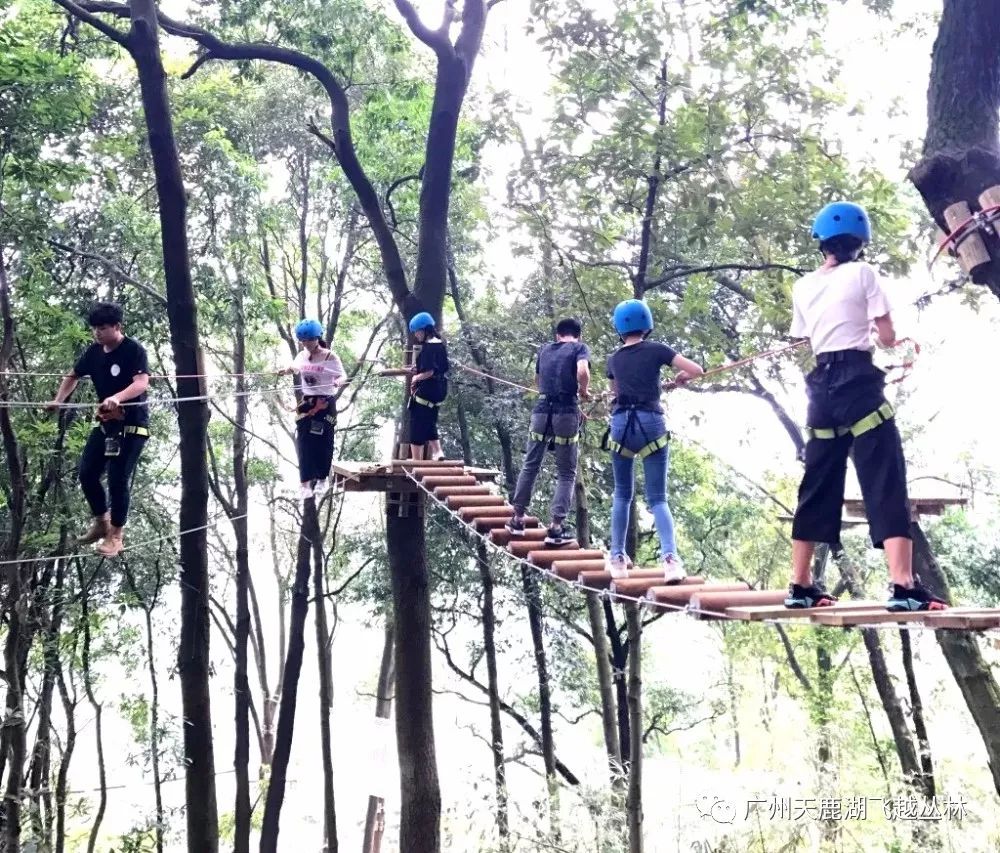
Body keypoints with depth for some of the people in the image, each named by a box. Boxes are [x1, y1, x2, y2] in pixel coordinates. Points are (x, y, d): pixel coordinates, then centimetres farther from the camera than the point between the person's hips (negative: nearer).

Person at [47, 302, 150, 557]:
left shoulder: (134, 350, -18)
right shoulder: (93, 352, 2)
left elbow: (142, 383, -32)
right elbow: (73, 376, 16)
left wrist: (117, 398, -50)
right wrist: (58, 400, 0)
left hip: (132, 424, -7)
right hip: (106, 422, 7)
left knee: (118, 478, -7)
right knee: (87, 473, 4)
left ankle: (116, 535, 8)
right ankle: (101, 522, 25)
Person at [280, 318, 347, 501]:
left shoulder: (330, 357, -10)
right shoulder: (302, 355, 6)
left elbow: (343, 376, -15)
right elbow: (293, 368, 23)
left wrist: (339, 381, -39)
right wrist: (285, 370, -1)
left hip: (325, 403, -4)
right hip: (306, 402, 4)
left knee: (323, 442, 2)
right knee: (304, 443, -1)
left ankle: (322, 479, 20)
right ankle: (305, 482, 2)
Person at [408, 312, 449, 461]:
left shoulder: (428, 346, -17)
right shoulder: (441, 344, 10)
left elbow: (428, 372, -24)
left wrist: (416, 377, -6)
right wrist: (418, 369, 9)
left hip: (426, 390, -9)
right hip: (439, 390, 9)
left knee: (417, 426, 0)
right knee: (430, 423, 20)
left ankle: (416, 460, 3)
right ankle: (437, 451, 8)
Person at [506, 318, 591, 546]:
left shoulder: (545, 349, 17)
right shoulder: (579, 348, 2)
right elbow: (582, 371, -18)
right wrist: (584, 391, -1)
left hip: (541, 411, 4)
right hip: (566, 413, -4)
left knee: (530, 465, 16)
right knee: (566, 473, 4)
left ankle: (518, 519, 20)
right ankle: (556, 527, -4)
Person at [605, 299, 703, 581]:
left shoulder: (614, 359, 13)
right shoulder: (655, 350, 2)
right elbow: (696, 370, -3)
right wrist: (682, 377, 16)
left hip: (621, 423, 2)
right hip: (651, 423, -2)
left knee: (622, 495, 16)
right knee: (657, 498, -1)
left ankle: (618, 558, 14)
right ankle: (670, 557, -20)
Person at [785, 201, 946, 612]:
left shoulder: (803, 286, 12)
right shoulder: (862, 273, -2)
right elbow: (888, 337, -4)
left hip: (821, 385, 5)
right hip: (858, 381, -5)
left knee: (817, 485, 11)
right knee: (885, 482, -8)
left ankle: (800, 586, 13)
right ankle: (903, 586, -18)